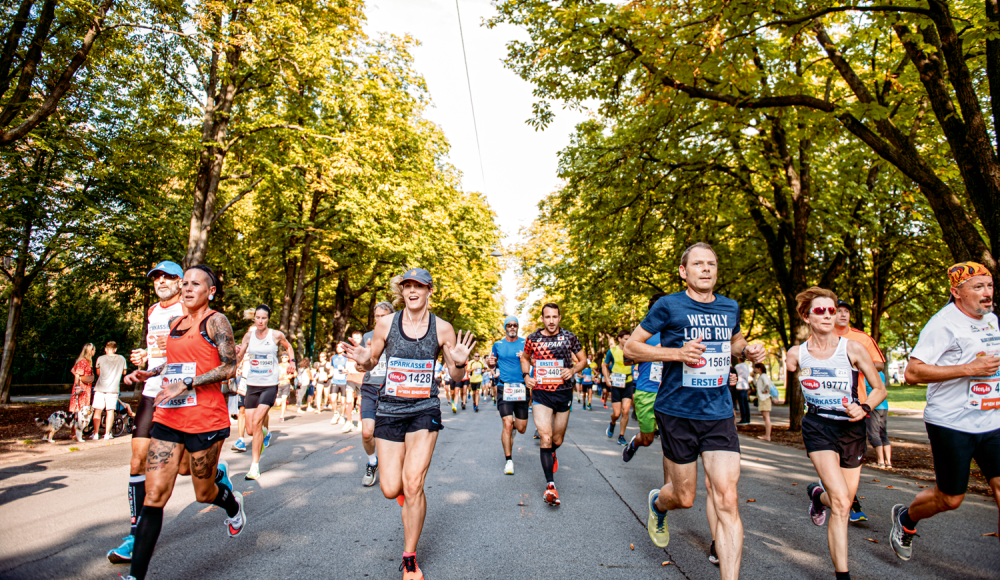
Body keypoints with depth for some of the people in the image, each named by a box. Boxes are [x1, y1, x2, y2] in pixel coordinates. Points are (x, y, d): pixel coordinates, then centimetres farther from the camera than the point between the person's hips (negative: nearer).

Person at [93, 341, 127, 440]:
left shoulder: (101, 358, -1)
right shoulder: (121, 359, 2)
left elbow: (98, 372, 13)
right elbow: (124, 372, 14)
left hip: (100, 388, 0)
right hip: (113, 388, 1)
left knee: (97, 411, 7)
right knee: (110, 411, 6)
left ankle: (95, 434, 9)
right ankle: (107, 433, 7)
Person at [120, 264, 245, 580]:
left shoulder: (215, 321, -7)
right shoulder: (176, 324, 15)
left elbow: (229, 367, -12)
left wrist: (186, 384, -19)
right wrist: (148, 373, 10)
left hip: (205, 418, -6)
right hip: (168, 416, 6)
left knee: (204, 492, 10)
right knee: (154, 495, -1)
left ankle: (233, 503, 44)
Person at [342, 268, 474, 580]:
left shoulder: (442, 328, -4)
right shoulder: (386, 324, -3)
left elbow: (456, 376, 4)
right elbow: (371, 363, 8)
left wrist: (460, 362, -19)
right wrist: (362, 361, -15)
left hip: (424, 410, -1)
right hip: (389, 410, 2)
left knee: (413, 486, -9)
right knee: (390, 490, 0)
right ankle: (405, 488, 40)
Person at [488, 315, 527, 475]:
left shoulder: (525, 343, 7)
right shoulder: (498, 345, 9)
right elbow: (493, 364, 19)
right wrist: (490, 363, -5)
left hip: (521, 387, 1)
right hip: (504, 387, -1)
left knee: (521, 428, 5)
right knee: (507, 424, -12)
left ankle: (510, 428, 43)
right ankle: (509, 461, 1)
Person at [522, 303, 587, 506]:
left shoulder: (569, 337, -2)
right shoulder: (532, 339, -1)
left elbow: (583, 360, 9)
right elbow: (525, 358, 18)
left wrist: (573, 370, -11)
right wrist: (526, 375, 1)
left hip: (563, 392, 1)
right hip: (540, 392, -1)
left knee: (557, 440, 14)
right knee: (545, 437, -15)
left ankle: (551, 453, 52)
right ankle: (550, 485, -8)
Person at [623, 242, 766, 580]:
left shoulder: (730, 308, 8)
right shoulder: (669, 305, -7)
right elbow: (631, 347, -5)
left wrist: (747, 350, 4)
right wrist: (677, 352, -20)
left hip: (719, 415, 3)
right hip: (677, 413, -3)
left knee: (727, 499, -7)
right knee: (685, 498, 10)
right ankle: (657, 503, 46)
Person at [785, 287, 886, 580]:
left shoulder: (853, 349, -6)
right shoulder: (796, 354, -5)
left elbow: (879, 389, 1)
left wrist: (864, 407, -16)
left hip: (851, 427, 2)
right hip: (818, 427, -2)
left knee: (844, 503, 10)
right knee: (841, 502, -16)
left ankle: (818, 494, 47)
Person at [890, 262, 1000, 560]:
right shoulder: (943, 323, -14)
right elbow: (912, 372, -21)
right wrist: (969, 369, -24)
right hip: (951, 424, -7)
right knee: (949, 498, 4)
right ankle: (905, 519, 32)